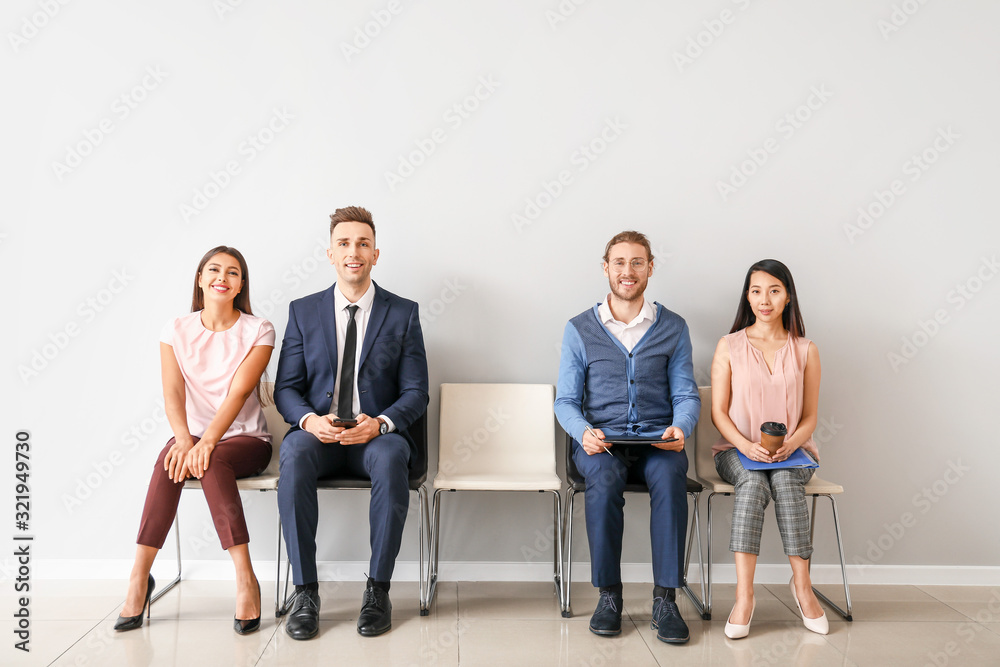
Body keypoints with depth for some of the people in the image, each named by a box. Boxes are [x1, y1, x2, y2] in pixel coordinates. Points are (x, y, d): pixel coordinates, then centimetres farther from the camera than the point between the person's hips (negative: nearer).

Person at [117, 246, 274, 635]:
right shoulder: (177, 330, 5)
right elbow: (173, 394, -7)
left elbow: (238, 392, -15)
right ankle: (140, 576, -25)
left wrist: (207, 442, -29)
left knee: (212, 461, -34)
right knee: (170, 461, -31)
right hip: (193, 434, 2)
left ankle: (245, 580, -34)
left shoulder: (258, 331, -2)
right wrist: (185, 439, -26)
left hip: (245, 439, -2)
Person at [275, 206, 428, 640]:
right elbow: (285, 388, 6)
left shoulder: (403, 314, 6)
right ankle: (305, 591, -23)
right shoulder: (302, 312, 10)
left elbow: (415, 393, 2)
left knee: (391, 458, -35)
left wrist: (379, 423, -19)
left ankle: (378, 589, -22)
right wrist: (310, 420, -17)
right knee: (293, 454, -33)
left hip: (377, 435, -1)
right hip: (318, 433, 1)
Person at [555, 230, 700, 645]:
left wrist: (680, 428, -15)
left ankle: (665, 599, -23)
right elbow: (566, 400, 5)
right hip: (600, 441, 0)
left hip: (657, 440, 1)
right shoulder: (579, 330, 8)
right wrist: (584, 432, -16)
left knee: (671, 476, -33)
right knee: (604, 479, -34)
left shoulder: (673, 328, 11)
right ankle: (608, 594, -17)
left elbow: (686, 395, 8)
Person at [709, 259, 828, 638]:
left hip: (791, 451, 1)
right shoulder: (729, 346, 5)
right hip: (738, 450, -1)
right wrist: (747, 446, -17)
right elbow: (718, 412, 1)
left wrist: (789, 444, -14)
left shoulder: (805, 350, 9)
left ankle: (802, 585, -26)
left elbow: (810, 416, 8)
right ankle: (744, 596, -37)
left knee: (784, 480, -33)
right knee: (753, 481, -34)